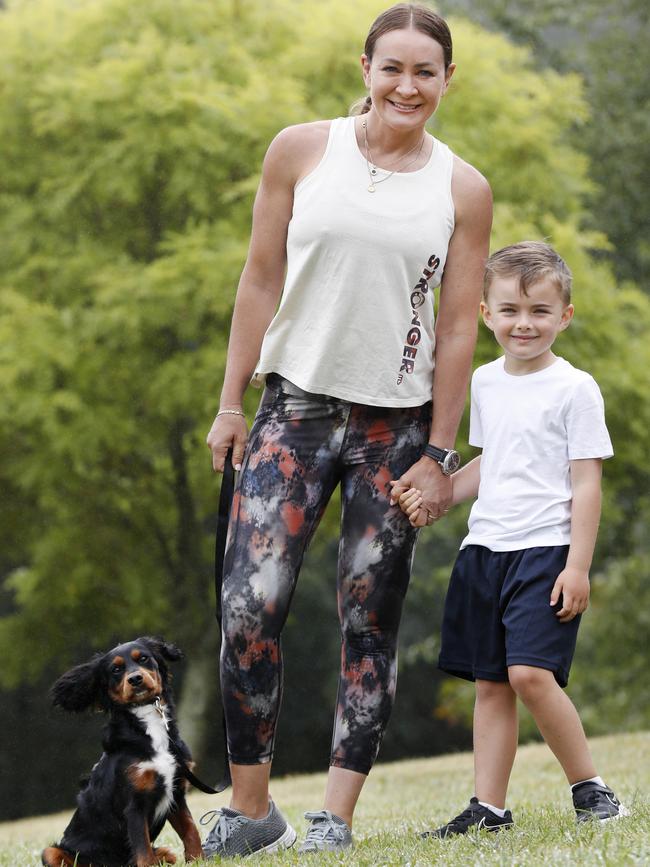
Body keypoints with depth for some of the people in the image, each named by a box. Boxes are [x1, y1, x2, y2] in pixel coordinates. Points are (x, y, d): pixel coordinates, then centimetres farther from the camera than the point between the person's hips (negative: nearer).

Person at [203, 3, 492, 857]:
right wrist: (230, 403, 2)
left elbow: (459, 328, 3)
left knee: (371, 624, 2)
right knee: (250, 608, -12)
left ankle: (335, 818, 8)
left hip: (396, 424, 1)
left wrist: (438, 454, -1)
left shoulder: (463, 191, 2)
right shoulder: (302, 151, 2)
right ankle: (249, 808, 1)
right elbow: (262, 280, 5)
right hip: (295, 407, 0)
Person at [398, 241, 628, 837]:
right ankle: (489, 808, 8)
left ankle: (589, 786, -5)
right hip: (485, 547, 6)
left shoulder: (575, 388, -5)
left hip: (546, 549, -6)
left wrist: (578, 566, -13)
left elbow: (586, 484, -7)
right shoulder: (485, 383, 12)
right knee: (489, 682, 5)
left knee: (529, 672, -19)